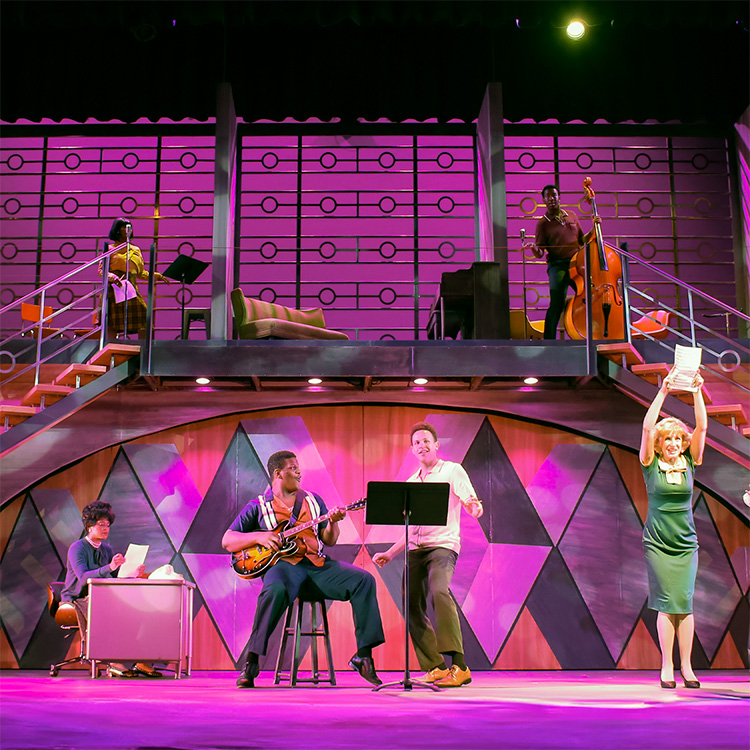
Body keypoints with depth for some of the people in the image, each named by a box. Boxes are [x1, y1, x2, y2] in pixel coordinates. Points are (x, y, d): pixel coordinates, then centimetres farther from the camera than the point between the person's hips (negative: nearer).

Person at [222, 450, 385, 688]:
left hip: (317, 563, 4)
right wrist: (259, 537, -9)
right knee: (276, 590, -40)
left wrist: (333, 522, -2)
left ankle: (363, 655, -15)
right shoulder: (258, 506, 11)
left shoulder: (314, 501, 21)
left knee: (363, 580, -18)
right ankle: (251, 662, -29)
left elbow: (329, 541, 19)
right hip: (284, 563, -4)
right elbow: (227, 540, 7)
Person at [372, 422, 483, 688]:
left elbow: (474, 507, -6)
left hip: (443, 544, -7)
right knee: (412, 606, -2)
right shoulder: (411, 482, 22)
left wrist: (475, 507, -30)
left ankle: (459, 666, -32)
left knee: (439, 591, -30)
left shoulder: (452, 471, 5)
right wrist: (389, 553, 19)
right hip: (415, 549, 7)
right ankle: (436, 668, 10)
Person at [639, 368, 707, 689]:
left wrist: (697, 392, -11)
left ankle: (686, 666, 4)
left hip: (686, 544, 2)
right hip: (658, 543, -2)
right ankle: (666, 666, 3)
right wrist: (663, 392, -18)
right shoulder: (651, 465, -2)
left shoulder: (689, 463, 5)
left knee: (685, 603, 0)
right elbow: (647, 427, -14)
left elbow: (702, 426, -3)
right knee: (666, 604, -3)